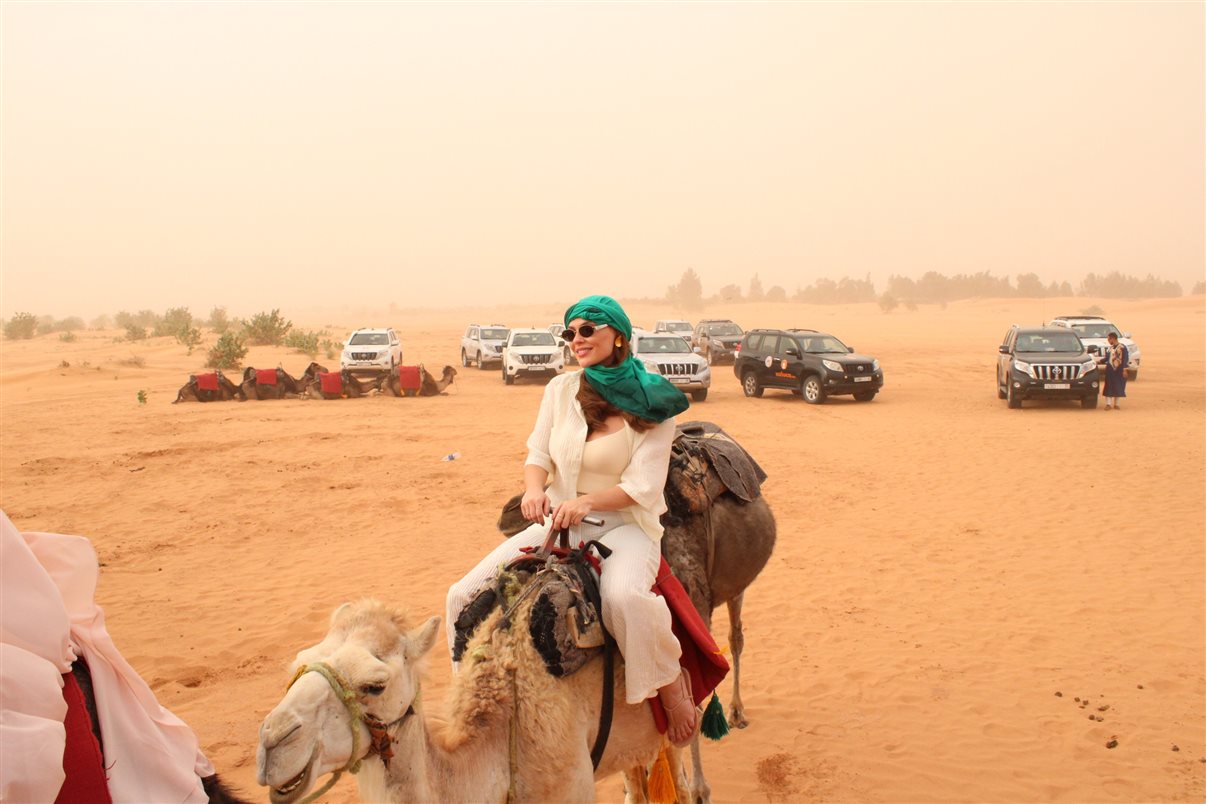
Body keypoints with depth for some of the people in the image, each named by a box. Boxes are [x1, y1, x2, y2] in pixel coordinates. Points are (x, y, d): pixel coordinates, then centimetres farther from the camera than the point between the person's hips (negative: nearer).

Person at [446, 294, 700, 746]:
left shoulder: (652, 405, -6)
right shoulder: (561, 390, 7)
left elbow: (643, 486, -10)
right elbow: (538, 454, 8)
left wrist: (586, 501, -23)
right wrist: (534, 488, -14)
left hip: (626, 526, -4)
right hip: (557, 523, 5)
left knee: (624, 595, -39)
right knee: (464, 595, -11)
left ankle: (671, 682, -13)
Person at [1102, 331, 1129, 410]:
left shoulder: (1122, 347, -5)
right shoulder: (1109, 348, 11)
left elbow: (1126, 359, -8)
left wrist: (1124, 369, -13)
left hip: (1119, 371, -4)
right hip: (1110, 370, 4)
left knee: (1119, 388, 3)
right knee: (1109, 387, -2)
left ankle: (1116, 404, 11)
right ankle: (1108, 404, -2)